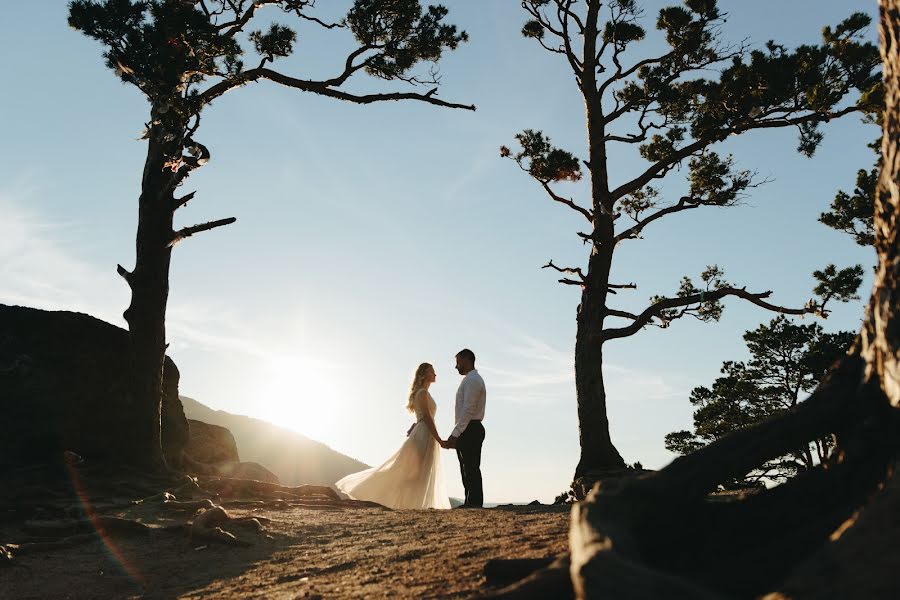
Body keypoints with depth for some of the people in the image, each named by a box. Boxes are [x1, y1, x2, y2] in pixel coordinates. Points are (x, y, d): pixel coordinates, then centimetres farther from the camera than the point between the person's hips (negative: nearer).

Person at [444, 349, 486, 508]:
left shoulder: (472, 380, -12)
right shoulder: (472, 380, 21)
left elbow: (468, 410, -20)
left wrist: (455, 434, -22)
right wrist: (456, 435, 20)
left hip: (470, 429, -11)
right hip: (469, 430, 11)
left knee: (471, 469, -10)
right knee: (469, 470, 11)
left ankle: (474, 503, -9)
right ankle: (471, 503, 15)